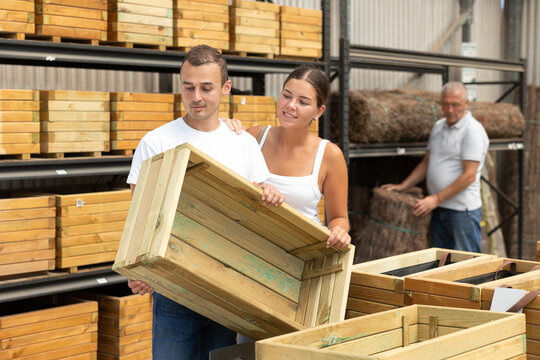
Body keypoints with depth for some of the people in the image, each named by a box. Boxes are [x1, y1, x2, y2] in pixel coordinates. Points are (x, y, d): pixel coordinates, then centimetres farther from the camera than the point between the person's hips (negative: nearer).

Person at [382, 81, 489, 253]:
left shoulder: (473, 131, -11)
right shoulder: (438, 127, 14)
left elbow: (469, 175, -17)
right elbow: (426, 163, 22)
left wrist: (437, 198, -17)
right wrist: (403, 186, 12)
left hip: (462, 209, -8)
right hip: (439, 208, 8)